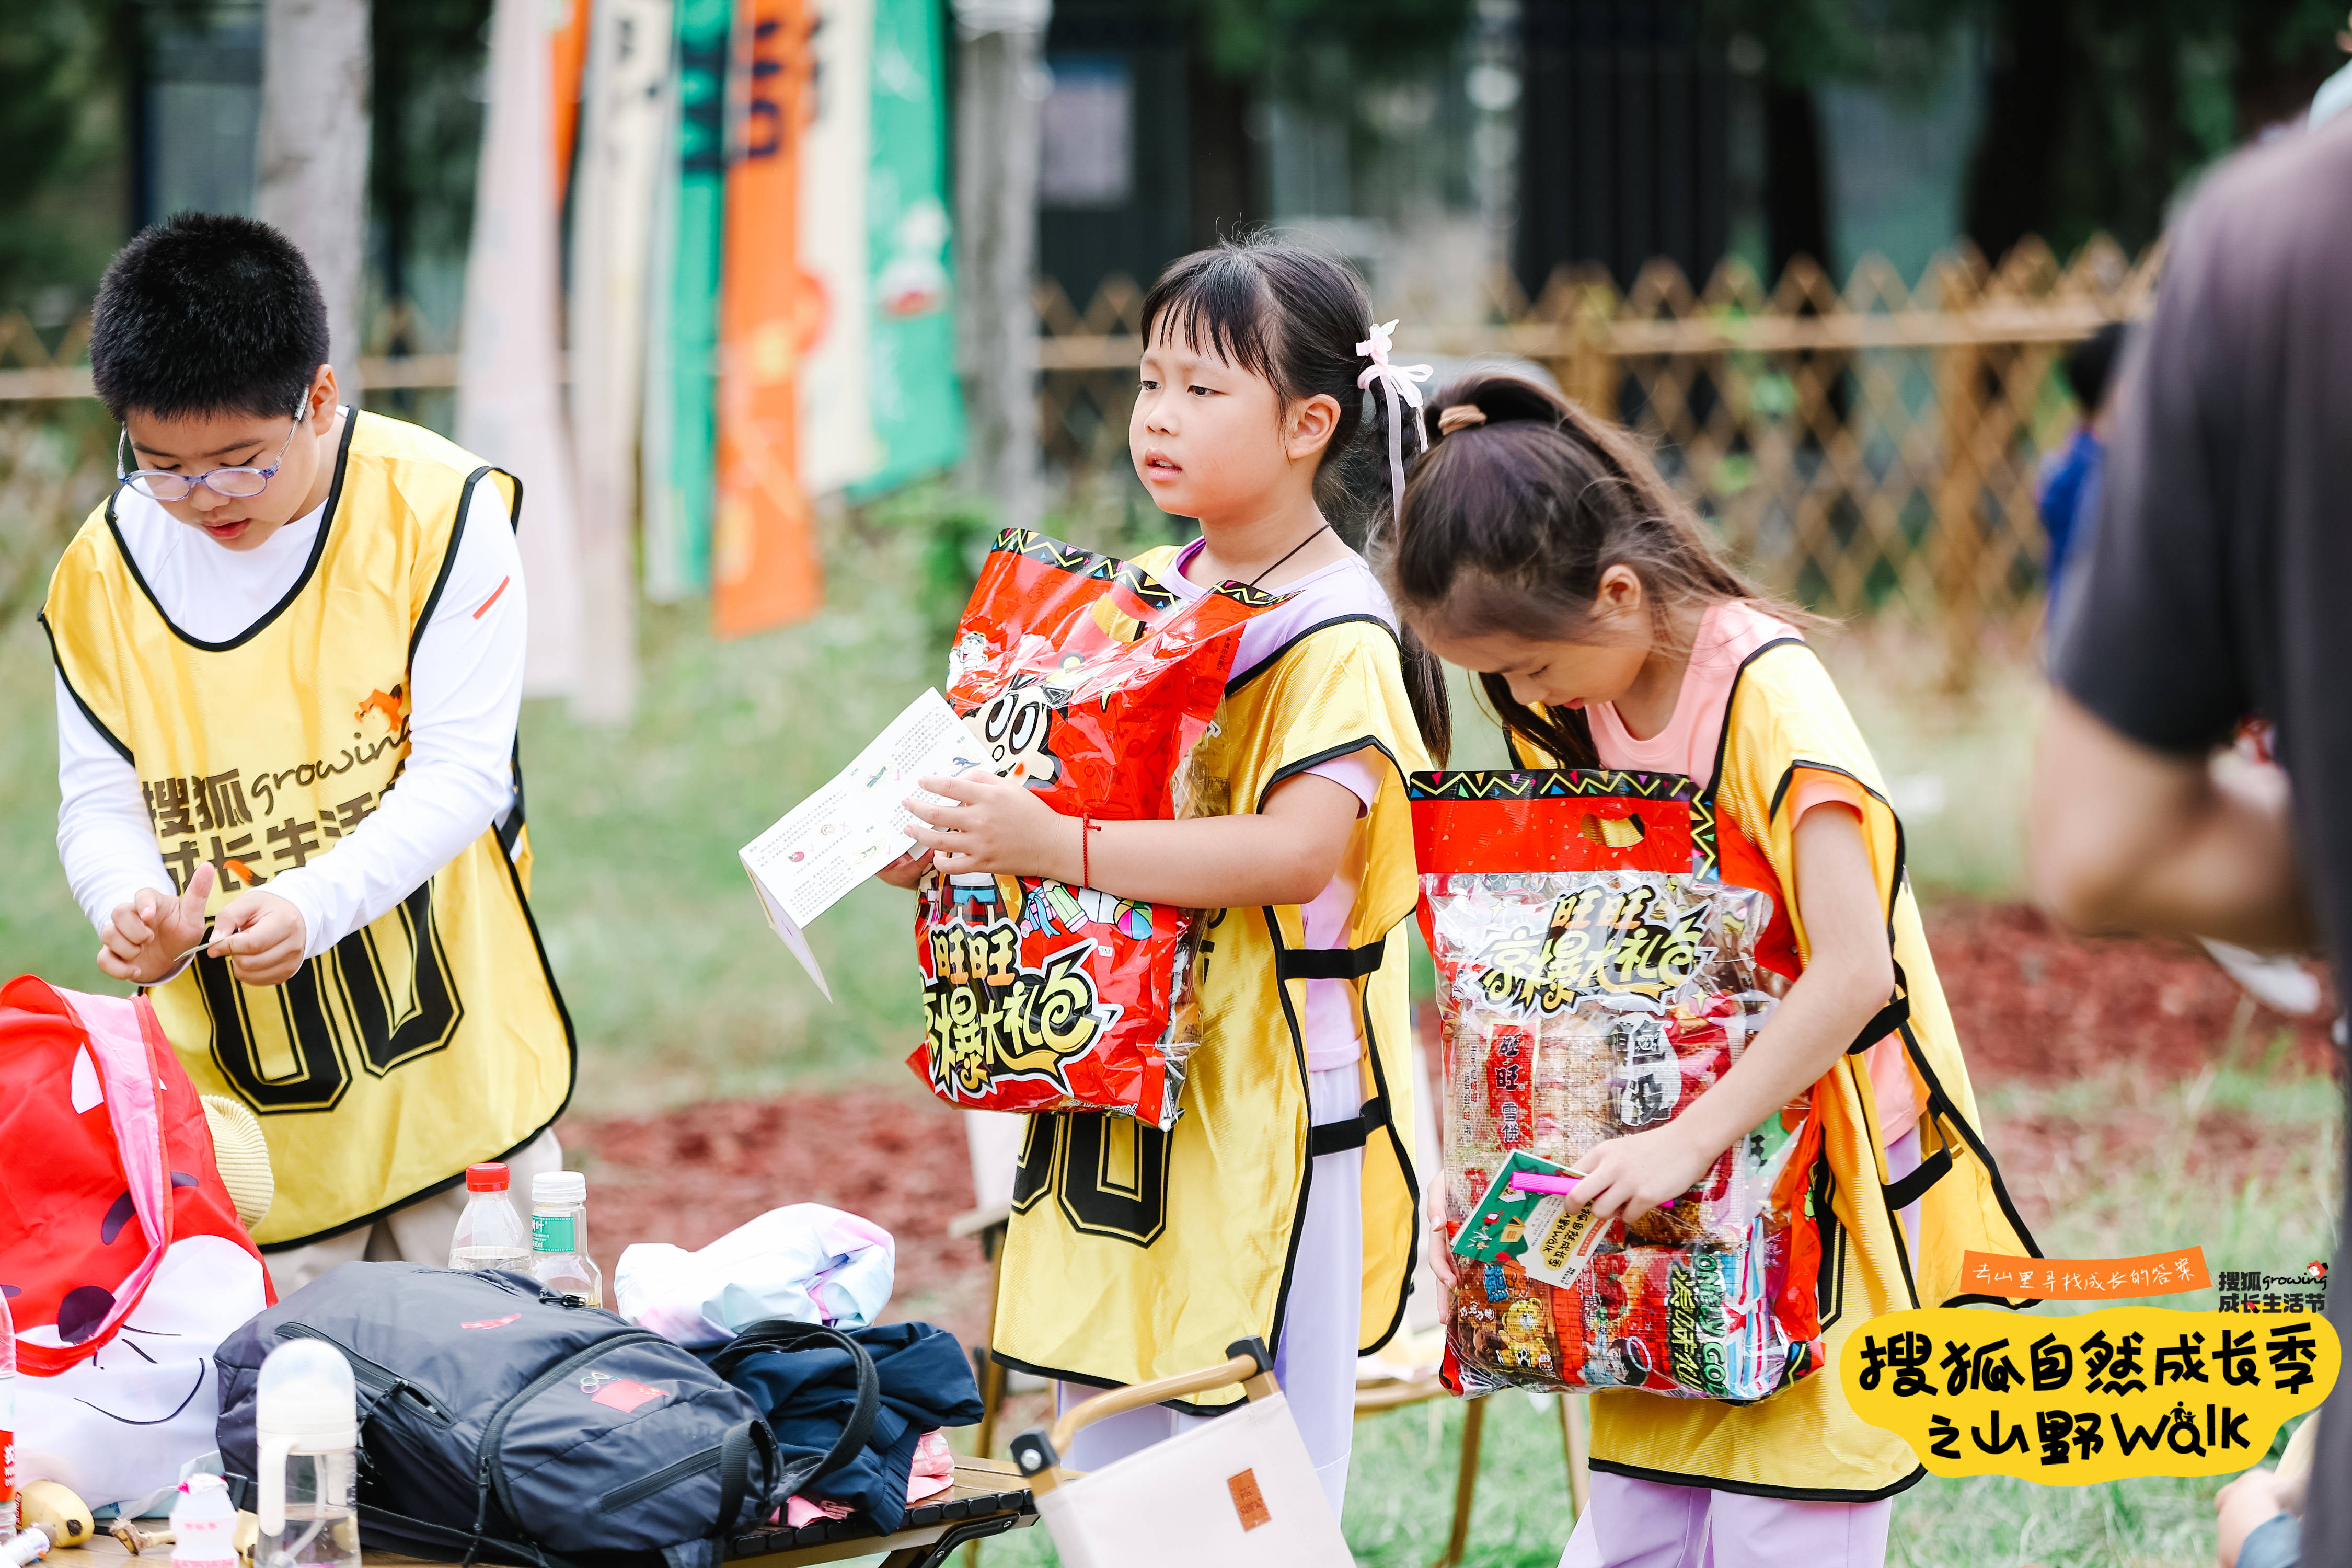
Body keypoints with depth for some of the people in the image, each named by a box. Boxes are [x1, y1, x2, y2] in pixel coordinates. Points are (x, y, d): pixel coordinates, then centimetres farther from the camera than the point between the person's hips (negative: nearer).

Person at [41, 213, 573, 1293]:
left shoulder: (441, 513, -11)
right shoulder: (104, 571, -1)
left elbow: (460, 774, -13)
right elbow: (99, 798, 3)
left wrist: (310, 907, -27)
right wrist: (132, 906, -21)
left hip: (452, 1070, -2)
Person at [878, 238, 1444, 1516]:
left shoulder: (1336, 639, -14)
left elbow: (1301, 846, -27)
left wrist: (1059, 848, -32)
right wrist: (958, 840, 3)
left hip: (1266, 1103, -8)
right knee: (1110, 1470, 14)